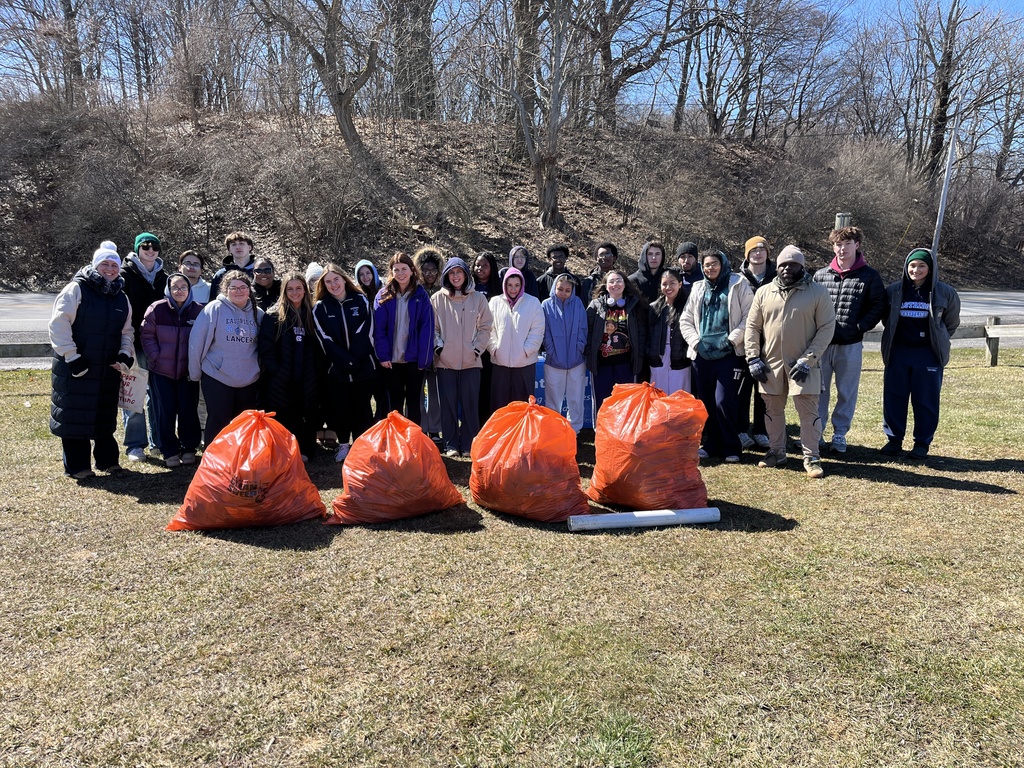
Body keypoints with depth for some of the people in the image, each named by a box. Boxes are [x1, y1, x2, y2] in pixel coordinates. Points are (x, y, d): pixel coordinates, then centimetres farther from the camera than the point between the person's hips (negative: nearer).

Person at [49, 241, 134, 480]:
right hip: (75, 368, -5)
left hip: (108, 370, 5)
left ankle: (107, 460, 27)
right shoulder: (77, 289, -7)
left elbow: (127, 331, 18)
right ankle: (76, 466, 13)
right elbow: (59, 324, -12)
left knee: (106, 416, 14)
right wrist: (71, 357, -16)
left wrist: (125, 354, 1)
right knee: (74, 415, 2)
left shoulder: (121, 298, 12)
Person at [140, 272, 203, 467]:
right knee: (165, 412, 3)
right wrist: (156, 357, -7)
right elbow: (147, 336, 0)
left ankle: (189, 449, 20)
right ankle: (169, 451, 15)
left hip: (188, 371, 0)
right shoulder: (156, 309, -6)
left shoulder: (199, 311, -4)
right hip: (161, 371, 0)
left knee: (188, 411, 4)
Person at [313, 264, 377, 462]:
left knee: (361, 407, 6)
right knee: (339, 407, 6)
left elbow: (367, 334, -3)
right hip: (336, 368, 0)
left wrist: (355, 360, -13)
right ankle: (343, 444, 23)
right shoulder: (320, 307, 2)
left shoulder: (361, 301, 2)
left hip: (364, 366, 0)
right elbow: (326, 340, -5)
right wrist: (347, 361, -13)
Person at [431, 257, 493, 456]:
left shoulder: (478, 298, 5)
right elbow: (432, 327, 7)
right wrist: (438, 346, -5)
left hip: (471, 360, 0)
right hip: (445, 360, 0)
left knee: (470, 404, 2)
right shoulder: (437, 299, 5)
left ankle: (468, 445, 12)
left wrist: (477, 348, -3)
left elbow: (485, 327, 6)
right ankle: (450, 445, 13)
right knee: (448, 404, 4)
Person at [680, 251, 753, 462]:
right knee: (706, 403, 8)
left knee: (724, 402, -11)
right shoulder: (698, 288, 15)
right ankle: (711, 444, 21)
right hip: (702, 355, 5)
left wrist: (733, 339, -11)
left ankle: (731, 447, 4)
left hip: (729, 354, -4)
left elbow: (749, 316, -3)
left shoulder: (738, 284, 3)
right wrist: (695, 341, 0)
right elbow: (685, 320, 14)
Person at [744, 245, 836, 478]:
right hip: (771, 363, 3)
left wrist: (808, 359, -14)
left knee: (808, 410, -2)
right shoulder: (764, 293, 3)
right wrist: (753, 358, -2)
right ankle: (776, 452, 26)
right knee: (773, 409, 12)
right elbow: (752, 326, 7)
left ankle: (811, 457, 9)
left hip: (802, 363, -3)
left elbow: (826, 327, -6)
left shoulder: (818, 292, -4)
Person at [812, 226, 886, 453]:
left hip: (851, 345, -1)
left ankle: (840, 434, 19)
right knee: (818, 390, 7)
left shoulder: (869, 276, 1)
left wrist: (860, 327, -11)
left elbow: (878, 307, 1)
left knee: (847, 392, 7)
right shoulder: (821, 275, 6)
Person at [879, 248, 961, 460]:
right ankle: (894, 439, 16)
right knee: (893, 398, 5)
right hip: (898, 352, 2)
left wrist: (939, 339, 14)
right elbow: (885, 318, 16)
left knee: (926, 400, 4)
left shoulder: (944, 292, -2)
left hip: (928, 354, -2)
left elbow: (952, 321, 12)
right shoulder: (893, 291, 1)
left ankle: (922, 443, 14)